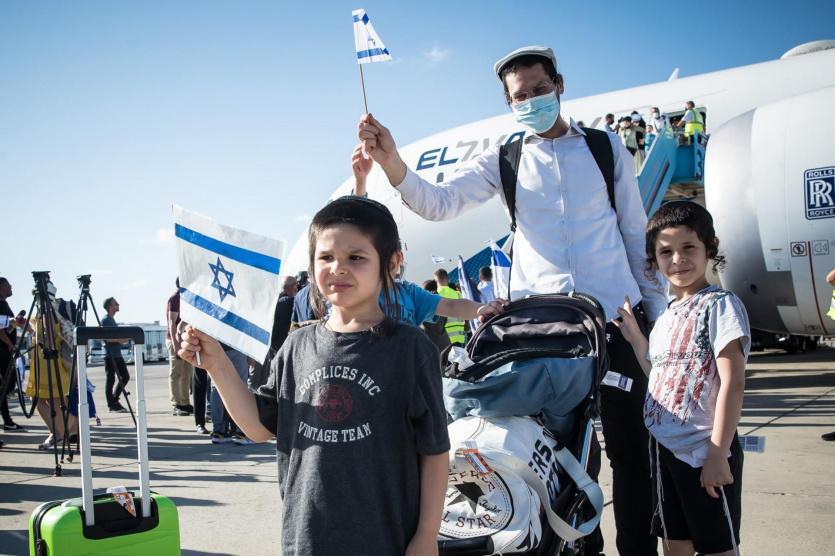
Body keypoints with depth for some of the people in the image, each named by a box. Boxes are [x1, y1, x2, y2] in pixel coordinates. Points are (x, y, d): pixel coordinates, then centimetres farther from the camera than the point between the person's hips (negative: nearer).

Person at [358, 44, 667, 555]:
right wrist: (392, 163, -26)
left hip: (615, 315, -1)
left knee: (629, 446, 3)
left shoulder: (606, 148, 7)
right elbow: (439, 203, -8)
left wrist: (657, 307, 8)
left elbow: (635, 231, 10)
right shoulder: (503, 161, 6)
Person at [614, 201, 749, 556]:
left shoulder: (719, 305, -11)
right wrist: (634, 336, 9)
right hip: (664, 448, 7)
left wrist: (718, 452, -20)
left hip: (704, 452, -7)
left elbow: (733, 383, -17)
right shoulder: (666, 317, 12)